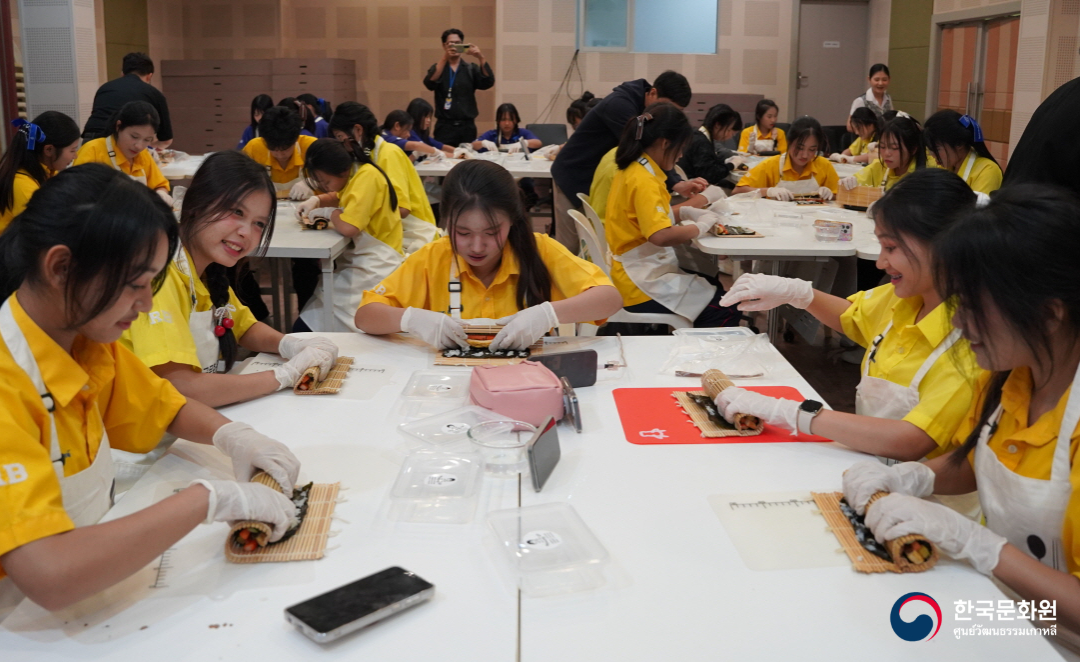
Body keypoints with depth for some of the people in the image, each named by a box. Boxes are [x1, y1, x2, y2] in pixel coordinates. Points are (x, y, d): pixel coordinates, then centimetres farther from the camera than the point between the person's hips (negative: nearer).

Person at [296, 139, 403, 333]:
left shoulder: (368, 176, -18)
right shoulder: (354, 175, 10)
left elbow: (348, 227, -27)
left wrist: (328, 212, -7)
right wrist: (315, 202, 7)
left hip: (374, 270, -10)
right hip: (357, 262, 10)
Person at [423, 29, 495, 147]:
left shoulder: (471, 68, 11)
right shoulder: (437, 68, 8)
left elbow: (488, 82, -6)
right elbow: (429, 83, -14)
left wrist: (481, 58, -21)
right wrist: (444, 58, -26)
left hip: (467, 126, 1)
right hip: (445, 126, -1)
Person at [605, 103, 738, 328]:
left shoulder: (632, 170, 7)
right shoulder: (644, 181, -22)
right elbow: (661, 236, -34)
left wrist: (685, 212, 8)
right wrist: (700, 227, -18)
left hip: (640, 273, 11)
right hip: (643, 288, -11)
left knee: (715, 287, 22)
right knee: (727, 312, -11)